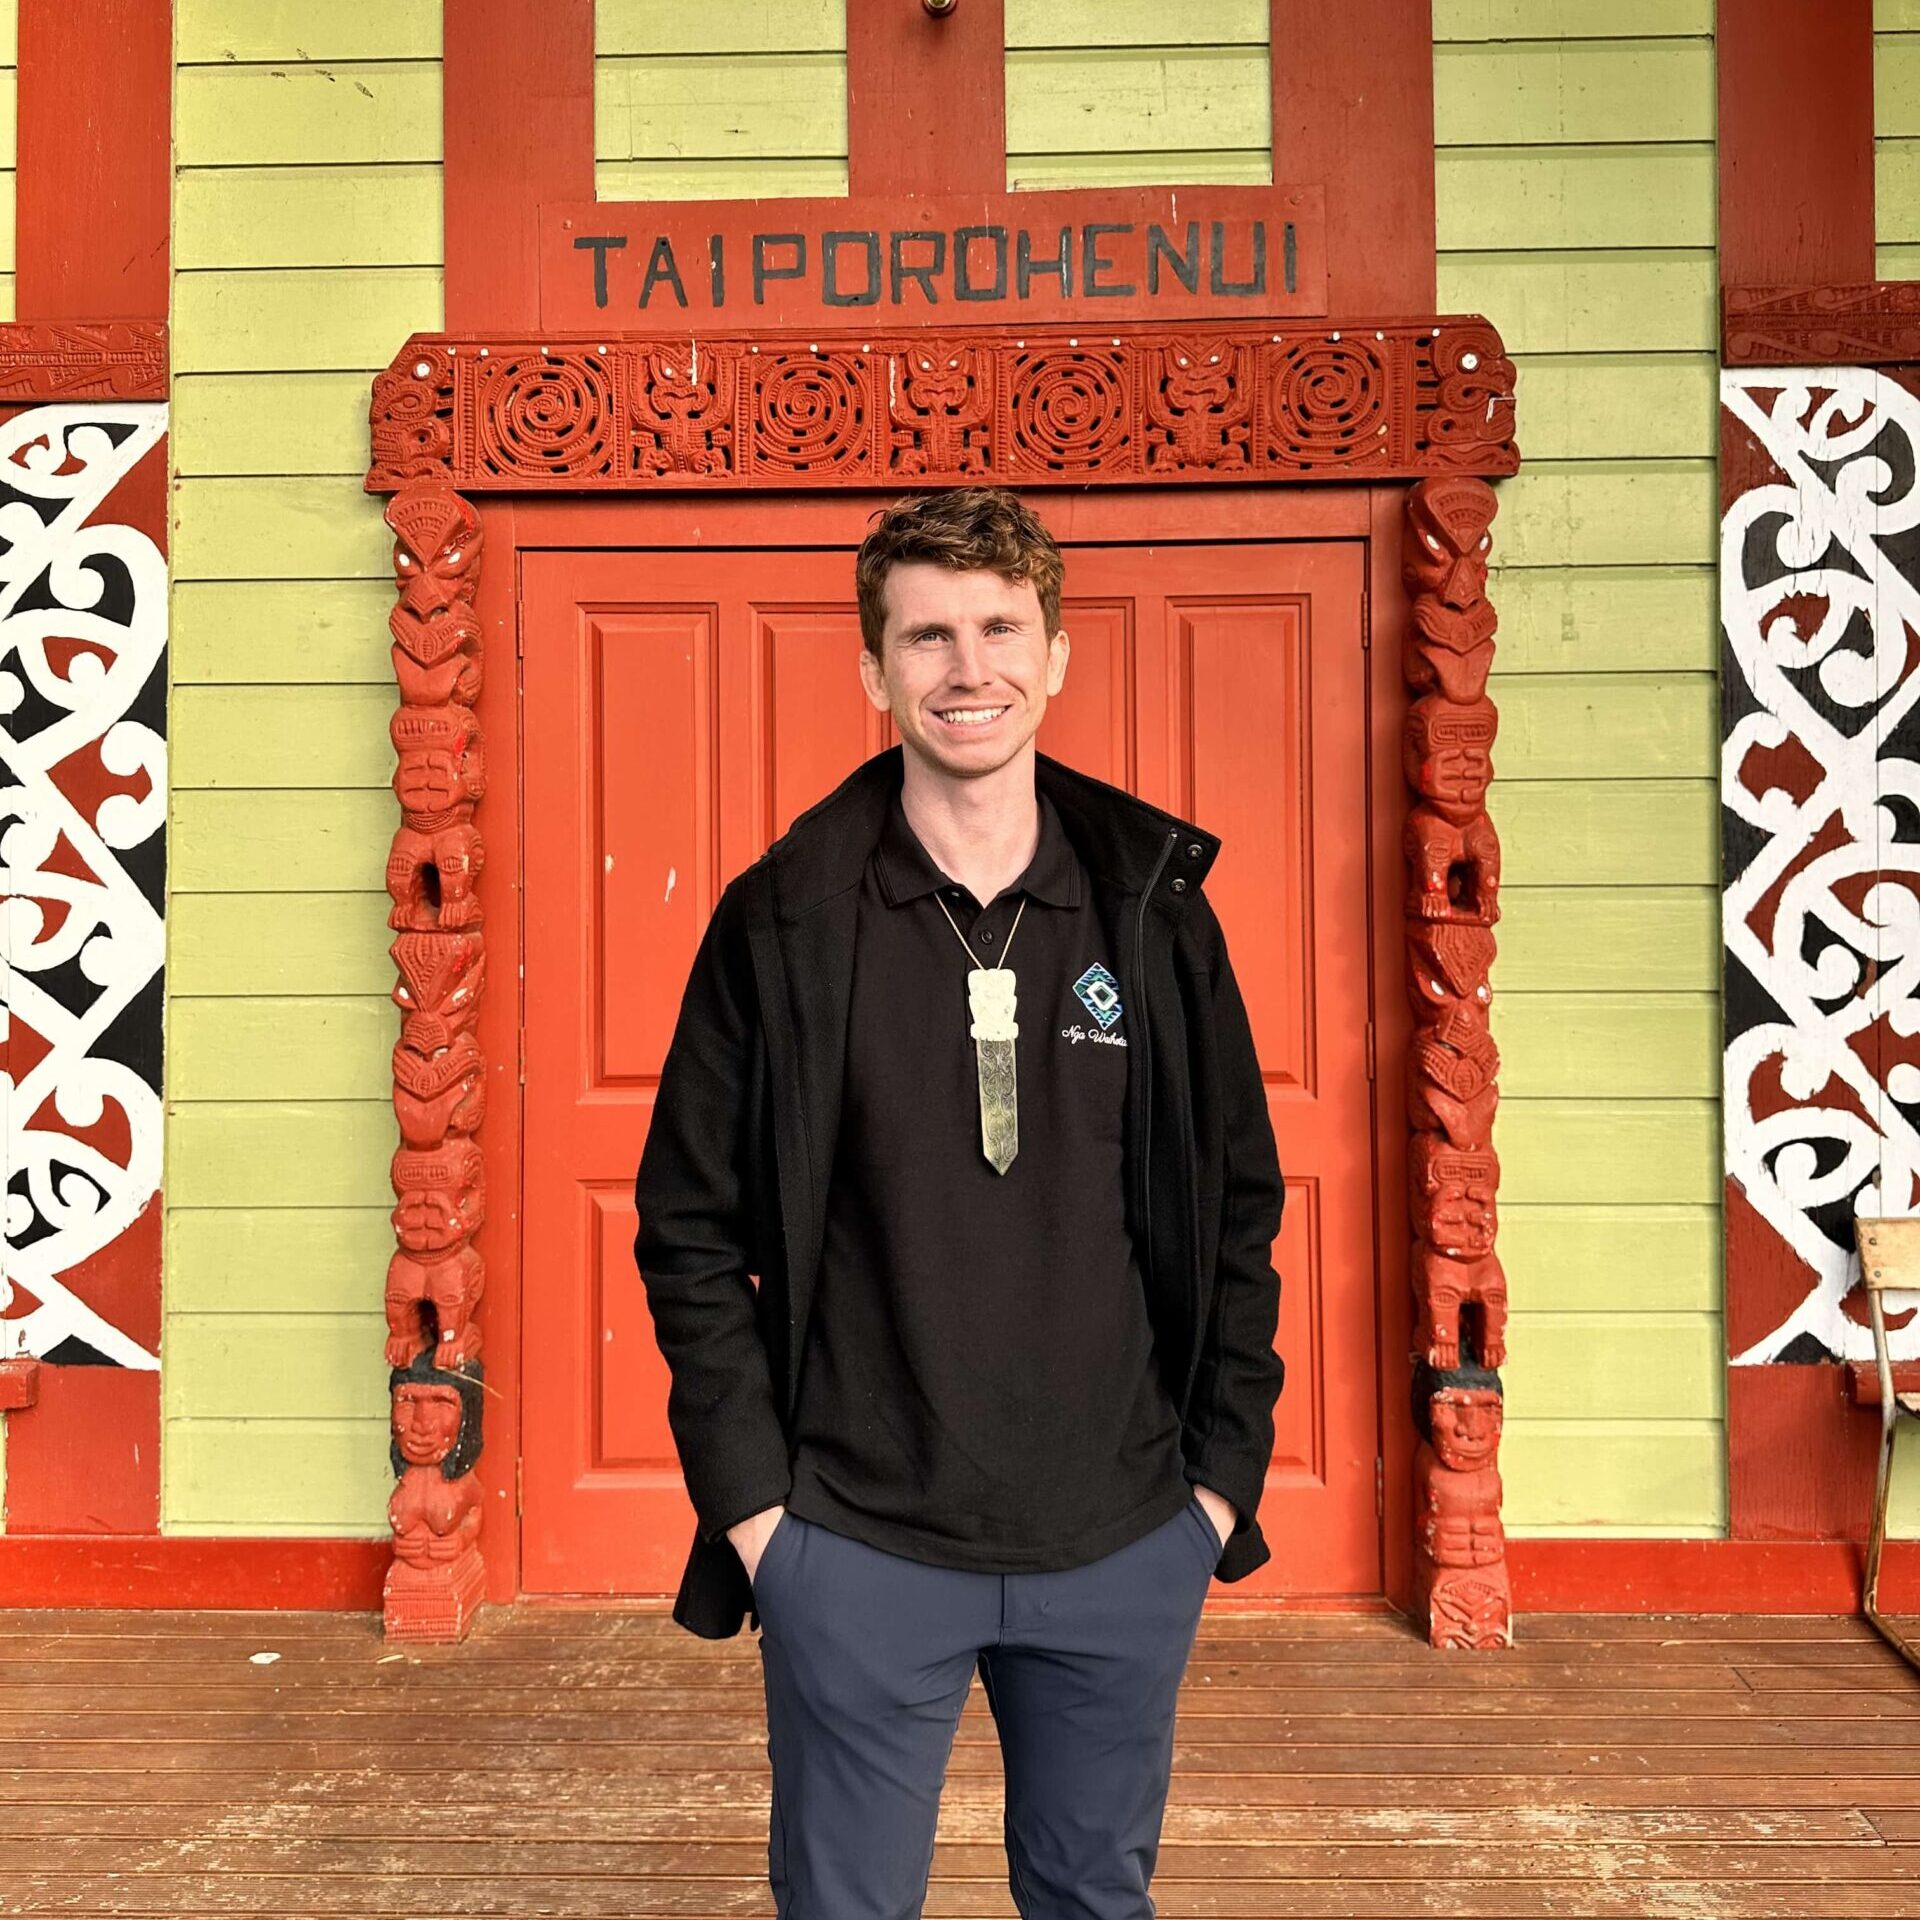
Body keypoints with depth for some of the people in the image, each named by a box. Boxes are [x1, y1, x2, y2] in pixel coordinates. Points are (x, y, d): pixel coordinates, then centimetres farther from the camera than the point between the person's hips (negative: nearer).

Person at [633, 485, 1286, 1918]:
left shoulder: (1155, 904, -1)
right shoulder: (785, 918, -6)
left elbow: (1241, 1206, 5)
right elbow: (690, 1228, -2)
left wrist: (1225, 1473, 2)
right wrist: (750, 1496, -6)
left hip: (1128, 1549, 2)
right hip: (859, 1551, -2)